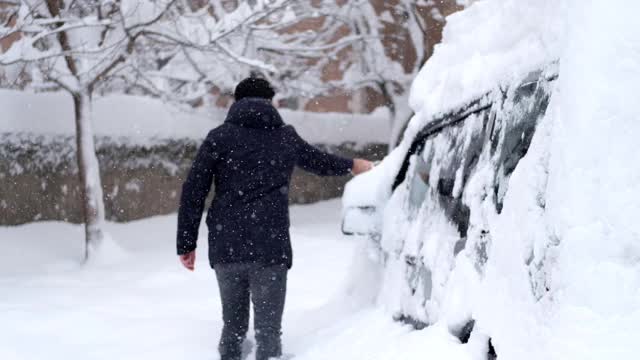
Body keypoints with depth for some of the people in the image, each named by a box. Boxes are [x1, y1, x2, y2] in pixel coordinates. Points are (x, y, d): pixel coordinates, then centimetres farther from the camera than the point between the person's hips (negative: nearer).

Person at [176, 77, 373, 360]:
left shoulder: (220, 137, 7)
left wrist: (186, 244, 5)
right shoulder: (285, 137, 12)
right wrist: (352, 165, 50)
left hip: (225, 249, 1)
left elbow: (193, 192, 1)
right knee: (268, 330, -1)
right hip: (270, 249, -1)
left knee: (233, 326, 13)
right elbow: (320, 162, 31)